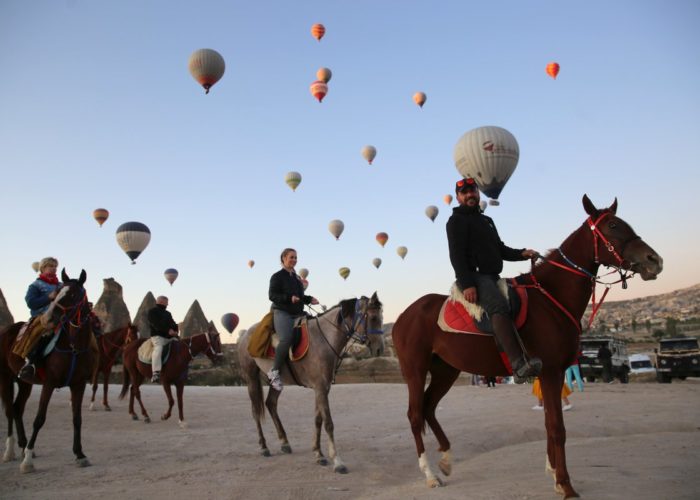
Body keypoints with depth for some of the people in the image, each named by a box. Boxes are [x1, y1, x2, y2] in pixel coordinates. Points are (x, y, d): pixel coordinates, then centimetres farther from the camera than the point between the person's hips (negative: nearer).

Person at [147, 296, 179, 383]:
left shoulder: (167, 313, 27)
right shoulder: (152, 311, 3)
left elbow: (173, 324, 19)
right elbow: (156, 324, -13)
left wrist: (175, 331, -5)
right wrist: (168, 330, -23)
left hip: (170, 337, 8)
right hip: (158, 336, -8)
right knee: (158, 349, -33)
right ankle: (156, 373, -43)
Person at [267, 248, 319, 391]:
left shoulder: (298, 278, 21)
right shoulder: (277, 276, -1)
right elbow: (272, 295, -11)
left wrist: (309, 299, 9)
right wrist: (289, 298, -24)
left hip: (298, 314, 8)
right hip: (282, 313, -8)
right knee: (287, 338, -30)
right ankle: (274, 371, -21)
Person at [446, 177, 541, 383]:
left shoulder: (486, 220, 27)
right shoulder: (457, 220, 1)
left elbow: (500, 249, 27)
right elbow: (456, 255, -11)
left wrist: (521, 254, 7)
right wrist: (467, 284, -22)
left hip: (492, 277, 10)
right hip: (474, 277, -10)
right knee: (499, 307, -32)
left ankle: (530, 355, -6)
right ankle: (518, 364, -45)